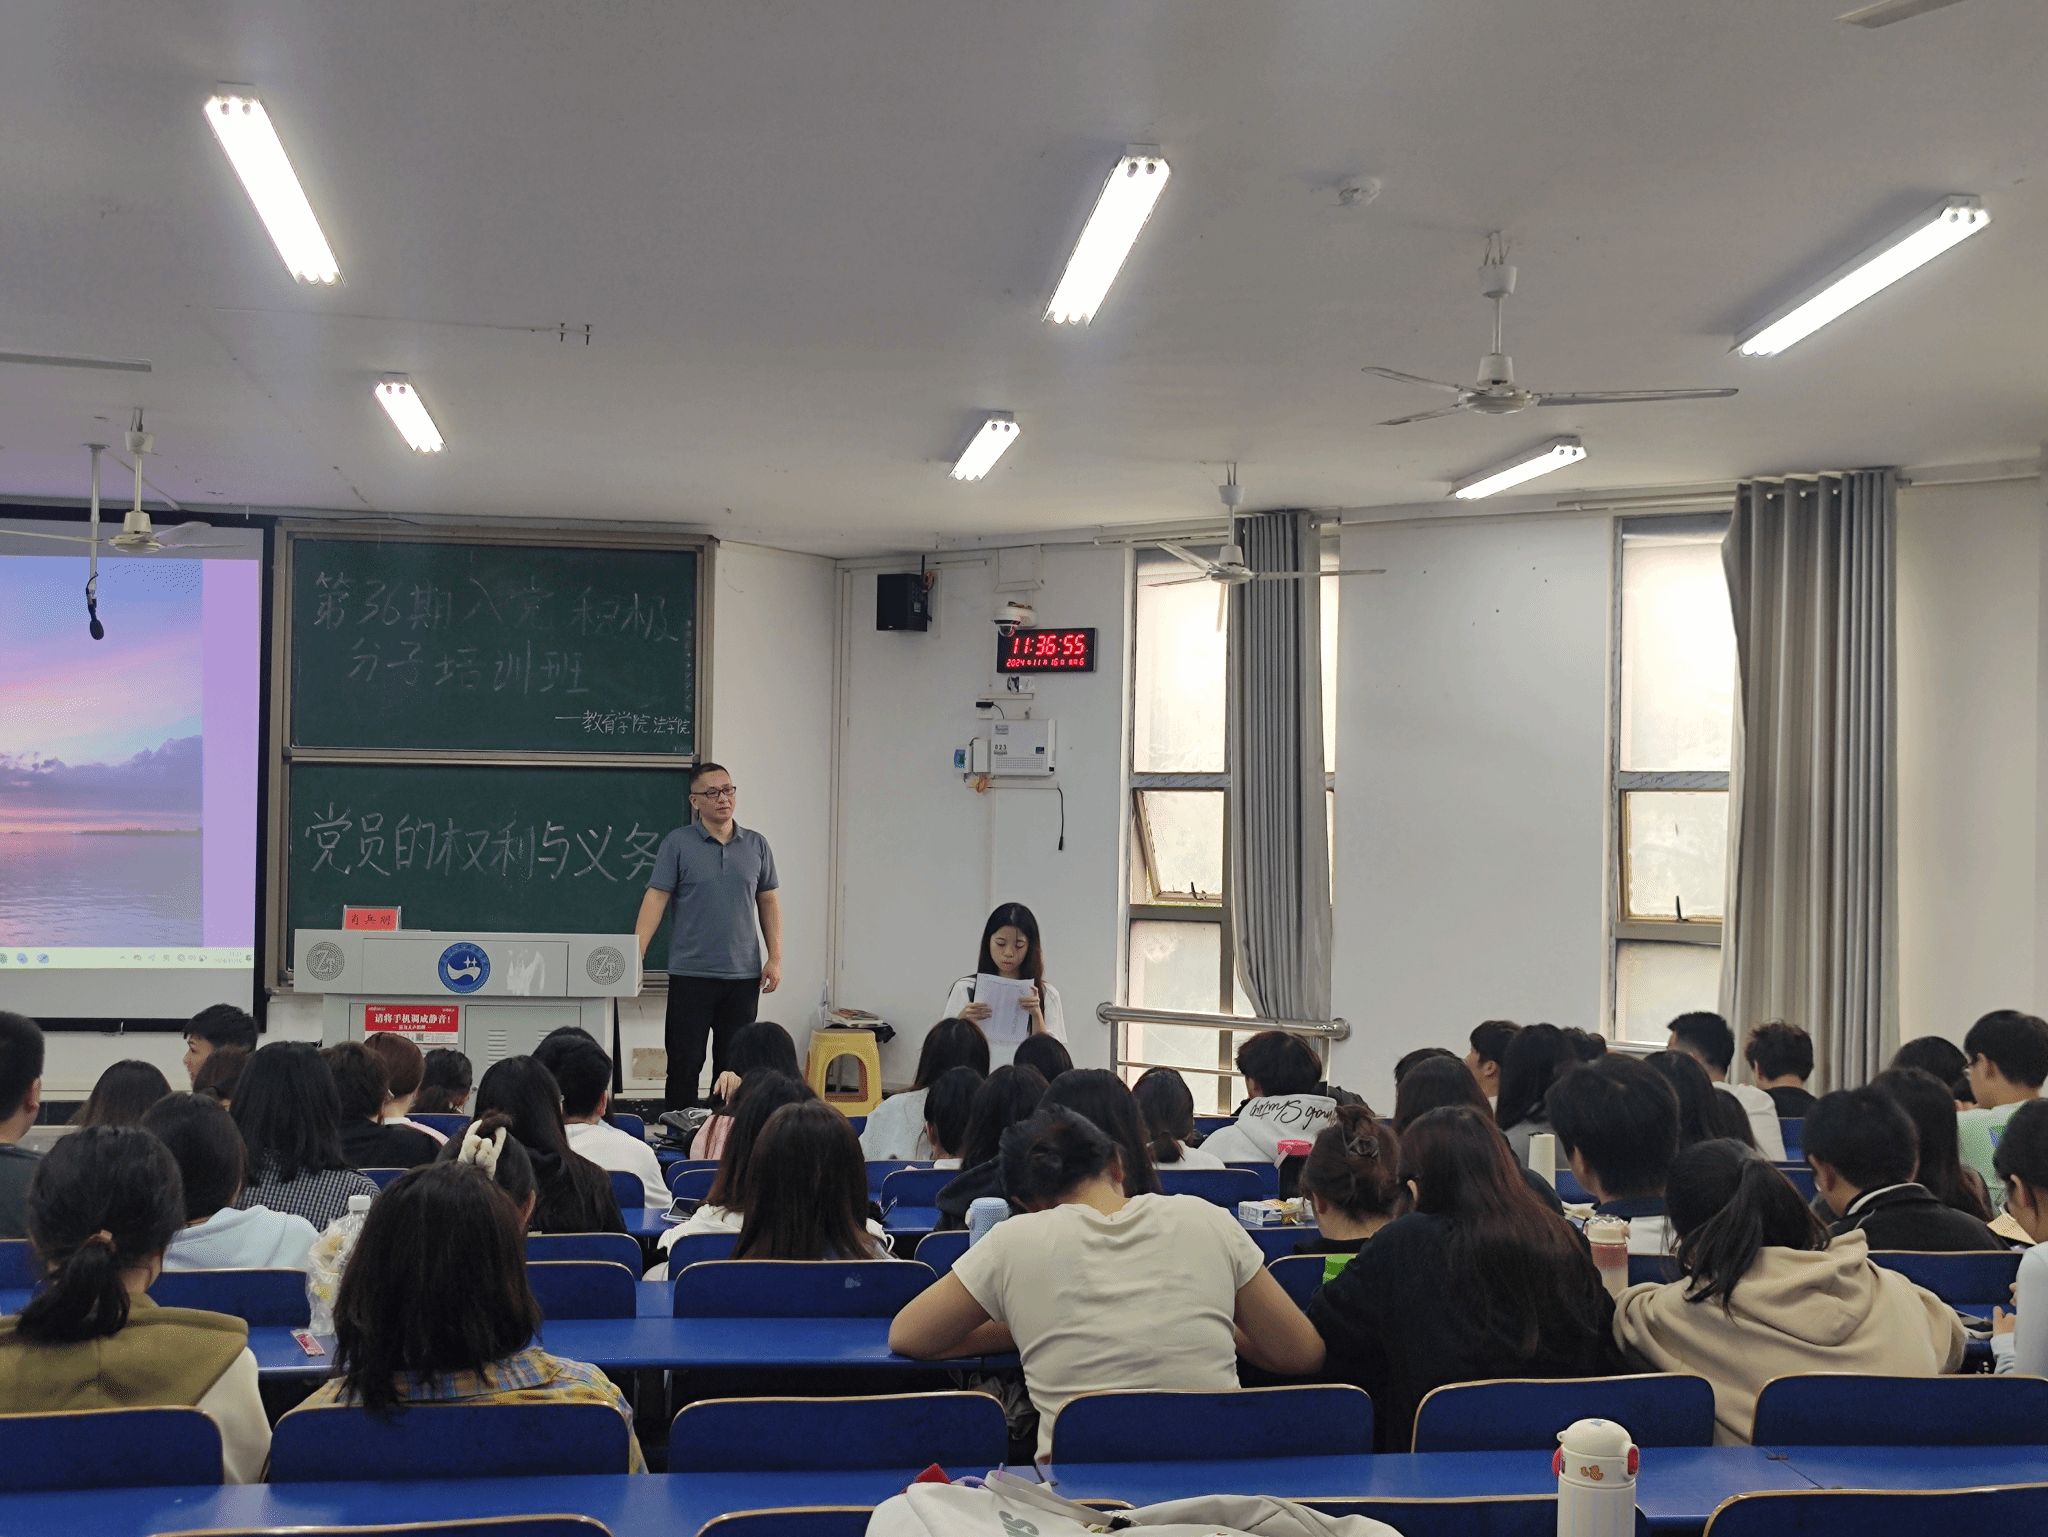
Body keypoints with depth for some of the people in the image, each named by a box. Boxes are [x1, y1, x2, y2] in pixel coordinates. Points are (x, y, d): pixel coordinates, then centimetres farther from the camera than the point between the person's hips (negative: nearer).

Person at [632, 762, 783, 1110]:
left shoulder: (756, 845, 9)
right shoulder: (677, 844, -1)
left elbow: (769, 903, 12)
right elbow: (655, 899, -5)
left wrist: (775, 958, 3)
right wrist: (636, 955, -14)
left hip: (744, 974, 3)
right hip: (691, 973, -3)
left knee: (734, 1065, 7)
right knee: (685, 1062, 0)